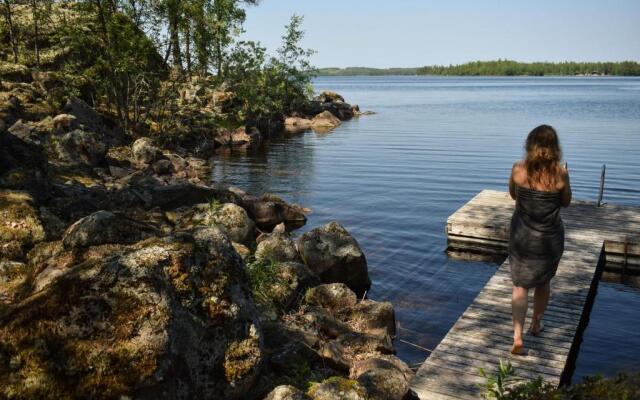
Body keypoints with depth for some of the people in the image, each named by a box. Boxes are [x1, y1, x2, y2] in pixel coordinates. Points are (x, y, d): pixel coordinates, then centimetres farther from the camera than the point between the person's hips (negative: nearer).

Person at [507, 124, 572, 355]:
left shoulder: (518, 169, -12)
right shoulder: (560, 173, -15)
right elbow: (566, 202, 2)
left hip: (522, 236, 0)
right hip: (549, 238, 0)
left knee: (520, 285, 9)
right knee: (543, 282, 23)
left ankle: (517, 336, -3)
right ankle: (536, 325, 40)